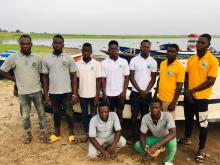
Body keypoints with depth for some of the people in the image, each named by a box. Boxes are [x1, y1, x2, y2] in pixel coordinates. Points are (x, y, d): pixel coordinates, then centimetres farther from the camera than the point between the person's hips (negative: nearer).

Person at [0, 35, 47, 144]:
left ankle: (42, 133, 27)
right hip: (23, 93, -1)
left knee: (41, 113, 11)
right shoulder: (13, 58, -7)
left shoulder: (37, 58, -2)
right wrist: (15, 79, -5)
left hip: (37, 91, 1)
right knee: (25, 116, 15)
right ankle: (28, 134, 34)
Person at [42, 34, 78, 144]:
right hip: (53, 93, 2)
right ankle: (57, 134, 34)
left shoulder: (69, 59, -3)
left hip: (67, 92, -2)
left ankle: (71, 134, 26)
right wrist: (46, 95, 2)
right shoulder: (46, 60, 2)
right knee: (56, 114, 16)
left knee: (69, 113, 8)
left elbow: (74, 77, -3)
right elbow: (45, 77, 5)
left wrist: (74, 94, -7)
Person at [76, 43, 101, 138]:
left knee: (94, 114, 8)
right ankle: (86, 132, 28)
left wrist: (97, 94, -8)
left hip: (93, 94, -2)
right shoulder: (77, 64, -1)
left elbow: (98, 80, -4)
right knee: (84, 114, 13)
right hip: (82, 94, 2)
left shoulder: (96, 64, -6)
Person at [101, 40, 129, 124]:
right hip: (109, 94, 0)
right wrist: (104, 93, -6)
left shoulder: (124, 62, -1)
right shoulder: (104, 63, -2)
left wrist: (124, 92, -7)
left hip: (120, 93, 0)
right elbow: (103, 79, -1)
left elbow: (126, 77, 0)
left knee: (119, 113, 11)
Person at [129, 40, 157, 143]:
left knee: (145, 115, 8)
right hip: (135, 92, -1)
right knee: (134, 114, 3)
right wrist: (139, 90, -11)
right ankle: (134, 135, 18)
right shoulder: (134, 60, -3)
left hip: (147, 93, 1)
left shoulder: (153, 62, 2)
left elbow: (153, 78, 3)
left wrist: (146, 91, -8)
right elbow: (131, 77, -4)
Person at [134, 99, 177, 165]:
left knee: (172, 142, -38)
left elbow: (173, 133, -41)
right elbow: (142, 134, -12)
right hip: (154, 138, 2)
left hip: (166, 139, -2)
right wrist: (145, 148, -32)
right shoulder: (145, 118, -22)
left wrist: (156, 146, -48)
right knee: (137, 146, -20)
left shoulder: (167, 115, -30)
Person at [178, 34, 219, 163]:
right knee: (188, 118, 20)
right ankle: (187, 139, 41)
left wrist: (191, 91, -17)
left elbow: (210, 82, -17)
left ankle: (201, 149, 20)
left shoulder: (213, 60, -12)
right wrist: (186, 92, -4)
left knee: (202, 123, 4)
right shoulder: (191, 59, 5)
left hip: (201, 97, -5)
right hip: (188, 96, 6)